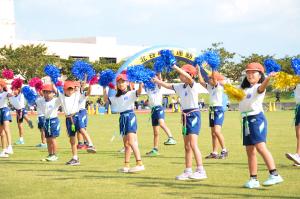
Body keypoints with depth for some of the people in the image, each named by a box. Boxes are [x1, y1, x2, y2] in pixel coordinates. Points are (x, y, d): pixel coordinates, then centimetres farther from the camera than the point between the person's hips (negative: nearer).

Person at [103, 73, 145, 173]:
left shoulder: (131, 94, -2)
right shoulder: (116, 97, 18)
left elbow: (139, 91, -19)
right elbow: (106, 99, 22)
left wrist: (140, 83, -34)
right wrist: (104, 89, 16)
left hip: (130, 116, -7)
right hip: (122, 118, 7)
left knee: (131, 141, -17)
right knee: (126, 143, 10)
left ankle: (140, 164, -20)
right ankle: (126, 165, 13)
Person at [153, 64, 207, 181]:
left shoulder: (193, 86, -12)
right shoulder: (181, 87, 11)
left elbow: (188, 77, -31)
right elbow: (168, 86, 19)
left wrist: (175, 67, -34)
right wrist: (156, 80, 10)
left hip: (193, 115, -9)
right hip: (185, 116, 9)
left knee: (193, 144, -16)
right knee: (187, 146, 10)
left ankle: (201, 171, -16)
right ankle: (188, 171, 14)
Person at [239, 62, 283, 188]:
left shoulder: (259, 87, -4)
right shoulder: (244, 88, 21)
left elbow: (262, 87, -27)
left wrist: (268, 78, -47)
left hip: (256, 118, -8)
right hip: (246, 119, 8)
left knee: (260, 146, -20)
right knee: (250, 150, 8)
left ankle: (274, 175, -23)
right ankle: (253, 179, 12)